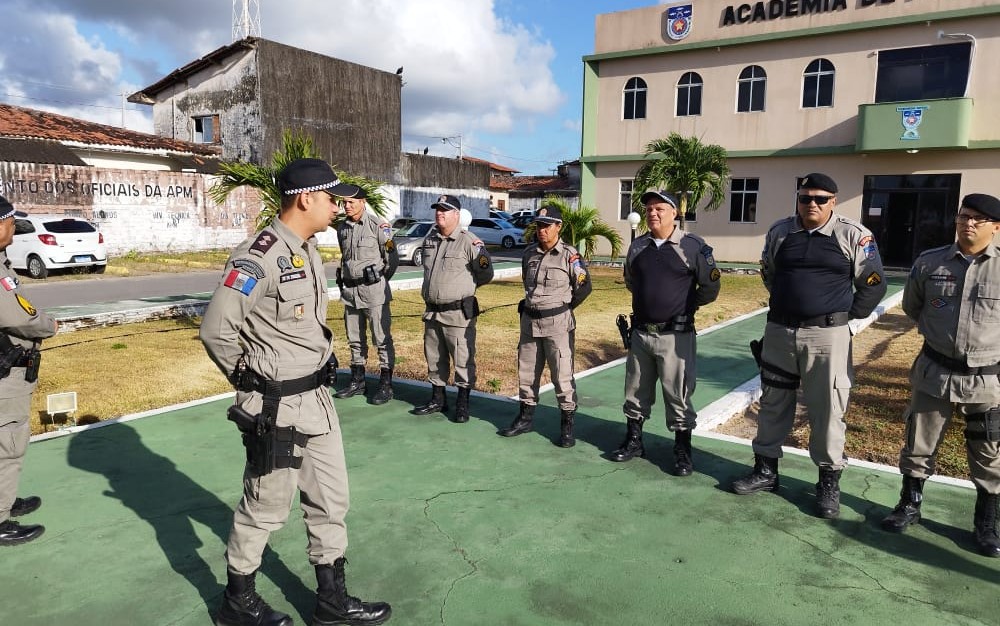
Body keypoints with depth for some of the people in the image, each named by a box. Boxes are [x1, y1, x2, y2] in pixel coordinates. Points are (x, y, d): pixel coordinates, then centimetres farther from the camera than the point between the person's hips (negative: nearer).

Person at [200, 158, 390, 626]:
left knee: (331, 500, 16)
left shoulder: (308, 250, 9)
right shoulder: (258, 257, -20)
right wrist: (251, 381, -7)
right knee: (265, 508, 9)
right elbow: (216, 330, -20)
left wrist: (319, 369, 12)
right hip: (276, 408, -9)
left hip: (318, 398, 9)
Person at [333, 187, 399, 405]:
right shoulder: (342, 227, 10)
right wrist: (345, 277, 17)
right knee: (354, 339, 14)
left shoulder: (378, 226, -9)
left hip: (373, 290, -7)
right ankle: (357, 381, 25)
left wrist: (379, 281, 3)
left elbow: (392, 259, -6)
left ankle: (386, 385, 5)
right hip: (349, 289, 7)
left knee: (382, 338, -2)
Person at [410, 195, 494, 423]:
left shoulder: (469, 242, -12)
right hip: (432, 311, 7)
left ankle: (463, 404, 13)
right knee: (434, 358, 16)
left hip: (458, 312, -7)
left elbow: (486, 274, -7)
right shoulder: (429, 239, 11)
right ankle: (438, 399, 30)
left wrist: (463, 287, 5)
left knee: (463, 360, 0)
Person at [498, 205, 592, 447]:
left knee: (562, 375, -1)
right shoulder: (529, 253, 7)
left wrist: (562, 309, 5)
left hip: (557, 323, -6)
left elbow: (584, 287, -3)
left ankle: (567, 425, 10)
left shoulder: (570, 255, -10)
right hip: (529, 320, 6)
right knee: (526, 372, 14)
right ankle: (526, 417, 28)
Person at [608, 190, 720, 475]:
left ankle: (683, 451, 17)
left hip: (676, 336, -5)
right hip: (640, 333, 5)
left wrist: (684, 305, 6)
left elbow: (710, 288, -1)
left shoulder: (693, 246, -9)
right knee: (636, 393, 15)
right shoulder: (637, 246, 6)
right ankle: (633, 441, 31)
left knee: (679, 396, 3)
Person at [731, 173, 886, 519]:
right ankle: (765, 471, 26)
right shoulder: (779, 231, 5)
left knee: (827, 409, 2)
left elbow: (873, 284, 4)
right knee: (773, 403, 12)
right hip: (779, 332, 4)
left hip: (827, 335, -3)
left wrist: (846, 316, 6)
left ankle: (829, 482, 18)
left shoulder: (854, 235, -5)